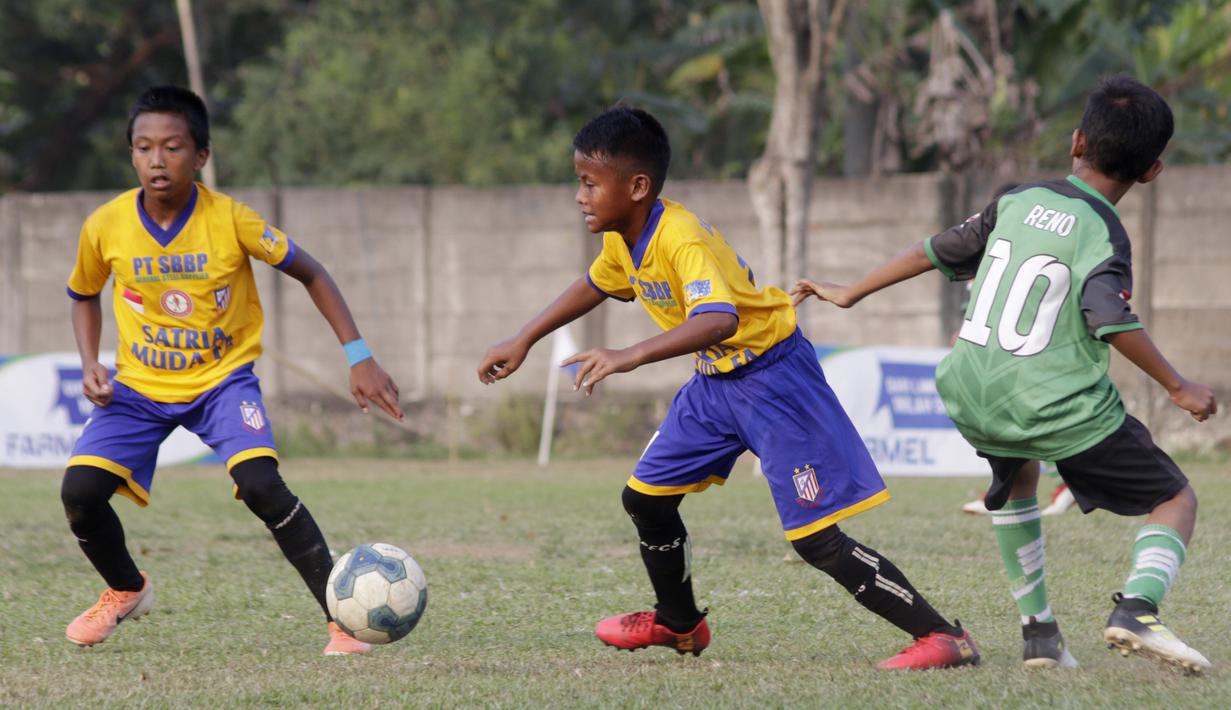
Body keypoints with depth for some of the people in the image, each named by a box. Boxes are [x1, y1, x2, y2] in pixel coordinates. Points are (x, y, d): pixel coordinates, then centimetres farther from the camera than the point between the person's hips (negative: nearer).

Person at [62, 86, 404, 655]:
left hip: (223, 379, -3)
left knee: (260, 485, -27)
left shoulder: (230, 220, -18)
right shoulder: (106, 228, -11)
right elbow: (84, 296, 11)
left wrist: (358, 356, -13)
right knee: (80, 490, -14)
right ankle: (126, 590, 19)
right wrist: (90, 364, -6)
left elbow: (311, 274, -7)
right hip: (140, 385, 3)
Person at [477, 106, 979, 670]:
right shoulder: (622, 241, 0)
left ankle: (943, 637, -11)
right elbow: (594, 286, 24)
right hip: (715, 380, 9)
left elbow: (718, 321, -45)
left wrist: (630, 357, -53)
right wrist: (523, 341, 25)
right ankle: (679, 624, 37)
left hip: (772, 377, -9)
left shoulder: (684, 239, -29)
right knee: (645, 497, 14)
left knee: (816, 539, -14)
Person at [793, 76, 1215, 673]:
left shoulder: (1019, 200, 11)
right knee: (1175, 501, 7)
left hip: (973, 399, 6)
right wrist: (1178, 388, -13)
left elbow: (937, 251, 20)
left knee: (1017, 478, 37)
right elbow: (1109, 318, -21)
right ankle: (1137, 607, -20)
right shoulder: (1102, 232, -5)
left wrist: (850, 293, 32)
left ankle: (1037, 630, 30)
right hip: (1062, 407, -6)